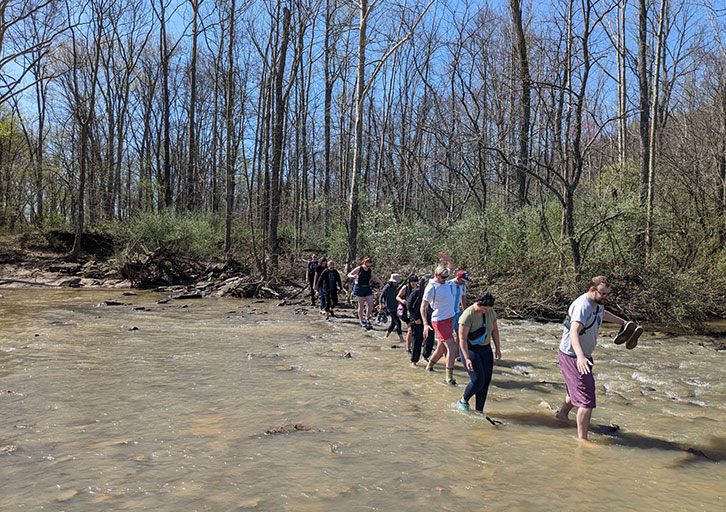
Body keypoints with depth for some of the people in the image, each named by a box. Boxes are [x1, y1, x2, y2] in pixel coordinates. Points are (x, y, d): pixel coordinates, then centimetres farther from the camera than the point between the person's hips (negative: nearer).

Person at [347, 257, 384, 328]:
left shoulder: (370, 270, 5)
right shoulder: (359, 269, -8)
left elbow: (374, 277, 22)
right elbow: (349, 275, -5)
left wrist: (380, 282, 12)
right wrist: (353, 276, -26)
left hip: (367, 288, 5)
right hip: (359, 288, -5)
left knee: (371, 304, -2)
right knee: (361, 306, -1)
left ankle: (367, 318, 18)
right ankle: (361, 322, 10)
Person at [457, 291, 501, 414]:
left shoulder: (490, 311, -5)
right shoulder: (468, 315, -24)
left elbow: (495, 329, 10)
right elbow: (462, 339, -23)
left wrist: (498, 348, 8)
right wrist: (467, 359, -28)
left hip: (485, 349, 6)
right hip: (469, 349, -6)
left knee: (486, 380, 1)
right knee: (477, 380, -14)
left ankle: (479, 410, 13)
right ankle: (463, 400, 14)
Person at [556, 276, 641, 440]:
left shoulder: (598, 303, 4)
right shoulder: (583, 306, -28)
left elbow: (603, 314, 30)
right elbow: (573, 332, -43)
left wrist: (623, 322, 40)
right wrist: (580, 356, -56)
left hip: (583, 355, 10)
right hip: (572, 357, -10)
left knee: (576, 388, 29)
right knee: (587, 400, -13)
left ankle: (563, 413, 53)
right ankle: (582, 440, -7)